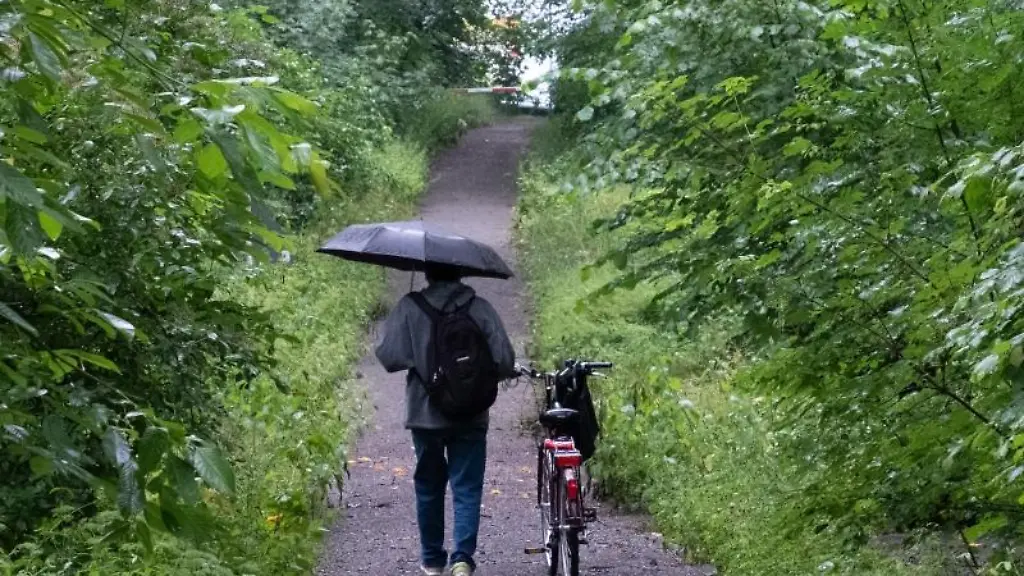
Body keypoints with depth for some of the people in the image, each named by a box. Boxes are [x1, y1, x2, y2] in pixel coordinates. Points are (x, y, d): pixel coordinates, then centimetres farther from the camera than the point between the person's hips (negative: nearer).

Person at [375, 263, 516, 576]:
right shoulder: (480, 308, -4)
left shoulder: (409, 307, -5)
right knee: (467, 489, 3)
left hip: (425, 414, 1)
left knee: (428, 489, 15)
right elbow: (504, 362, -9)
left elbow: (389, 357, -12)